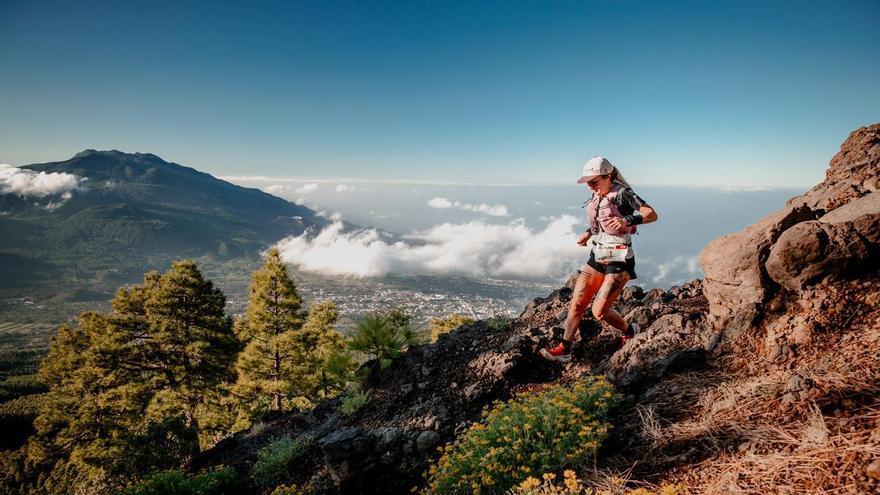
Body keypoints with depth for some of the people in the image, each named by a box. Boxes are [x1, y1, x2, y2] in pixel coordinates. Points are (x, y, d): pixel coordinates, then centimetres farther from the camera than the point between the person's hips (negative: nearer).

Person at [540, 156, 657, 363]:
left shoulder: (622, 193, -14)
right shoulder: (597, 195, 8)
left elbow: (652, 215, -22)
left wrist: (627, 221, -37)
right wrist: (588, 233, 8)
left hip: (618, 260, -8)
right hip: (597, 256, 8)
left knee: (599, 311, -7)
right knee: (577, 303, 2)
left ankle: (629, 331, 22)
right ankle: (564, 349, 10)